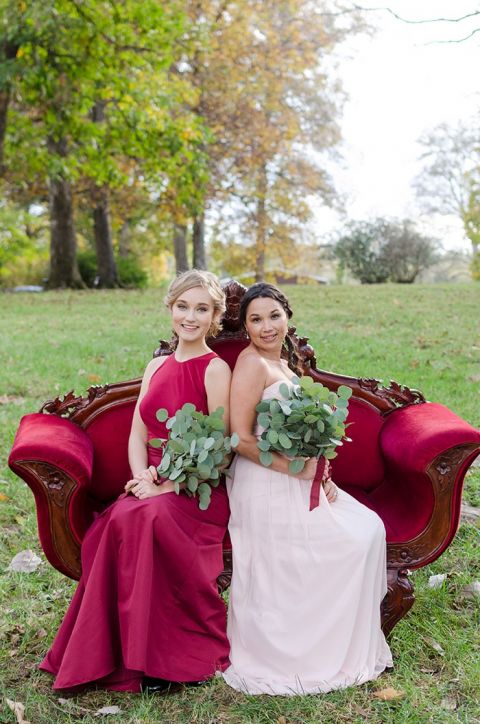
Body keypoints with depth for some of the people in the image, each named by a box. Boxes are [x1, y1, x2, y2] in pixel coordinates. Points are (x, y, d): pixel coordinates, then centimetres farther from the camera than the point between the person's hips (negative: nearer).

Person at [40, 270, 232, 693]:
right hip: (153, 487, 5)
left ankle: (170, 657, -16)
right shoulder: (157, 367, 16)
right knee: (114, 525, -25)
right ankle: (121, 655, -13)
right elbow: (138, 435, 13)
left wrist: (165, 488, -16)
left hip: (198, 494, -5)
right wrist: (142, 476, -7)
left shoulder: (216, 369, -5)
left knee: (142, 520, -33)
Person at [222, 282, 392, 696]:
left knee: (368, 530, 7)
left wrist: (319, 473, 3)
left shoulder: (282, 364, 14)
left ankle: (347, 643, 18)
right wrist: (298, 469, -17)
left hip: (293, 481, 9)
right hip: (266, 486, -9)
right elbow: (241, 440, -19)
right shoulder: (252, 363, -15)